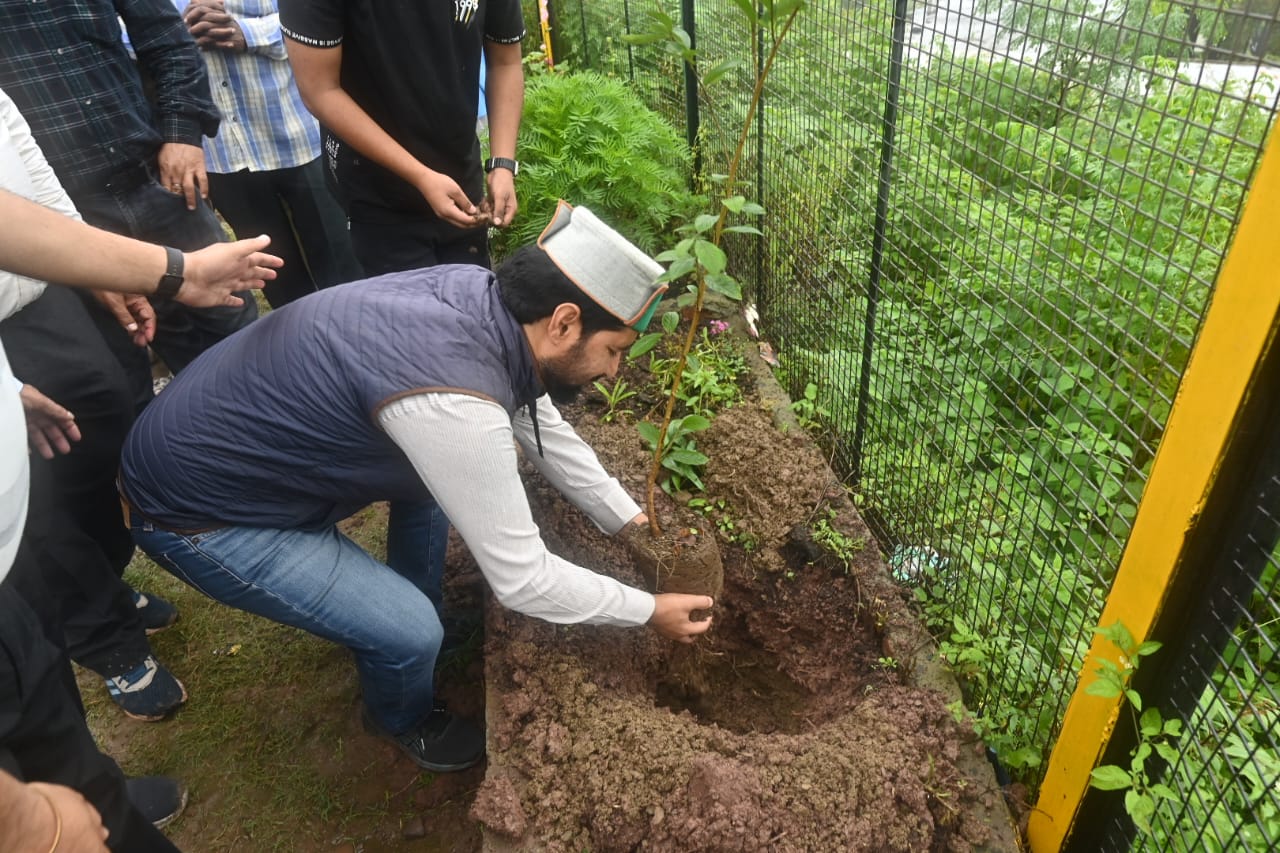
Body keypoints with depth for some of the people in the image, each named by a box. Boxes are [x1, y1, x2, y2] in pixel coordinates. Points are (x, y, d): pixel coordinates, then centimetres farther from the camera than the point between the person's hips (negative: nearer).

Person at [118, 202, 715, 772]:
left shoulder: (480, 291, -11)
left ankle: (421, 615, 31)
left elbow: (544, 428, 5)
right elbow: (521, 579, -25)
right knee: (411, 633, -13)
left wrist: (630, 522, 9)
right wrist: (647, 611, -11)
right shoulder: (449, 401, -36)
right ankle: (402, 719, 22)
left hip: (238, 426, 8)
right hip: (194, 511, -8)